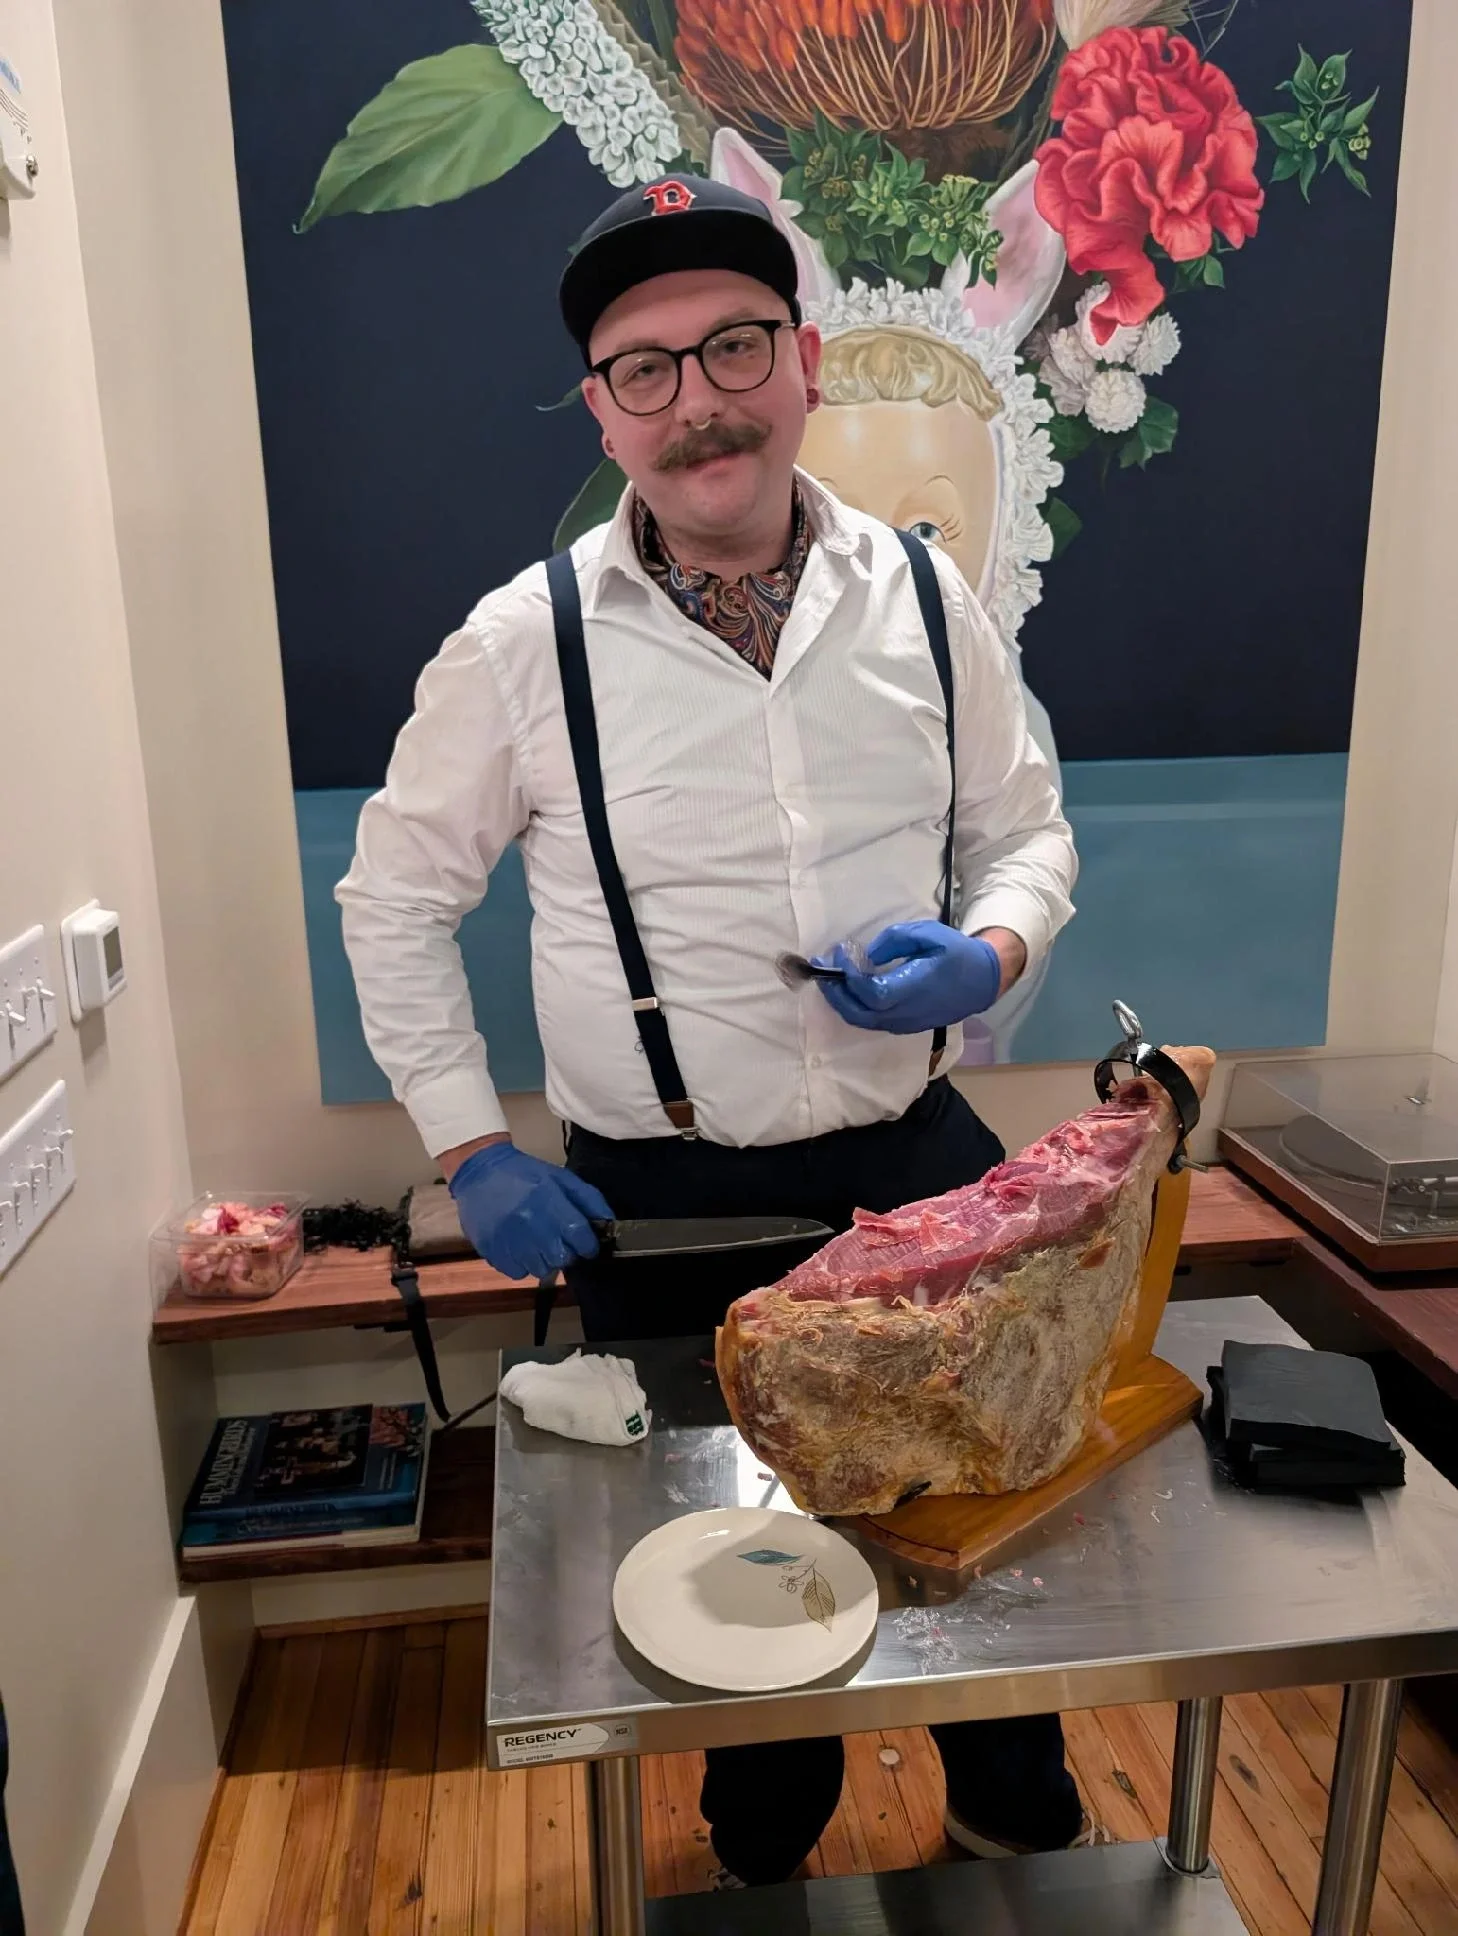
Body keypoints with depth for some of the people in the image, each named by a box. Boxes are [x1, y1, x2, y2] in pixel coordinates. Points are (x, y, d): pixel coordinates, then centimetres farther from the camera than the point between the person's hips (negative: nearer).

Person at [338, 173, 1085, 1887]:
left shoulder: (925, 599, -2)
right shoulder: (526, 639, -9)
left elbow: (1025, 831, 10)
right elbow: (394, 898, 1)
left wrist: (989, 950, -12)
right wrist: (470, 1147, -5)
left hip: (918, 1158, 2)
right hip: (664, 1206, -1)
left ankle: (1018, 1813, 51)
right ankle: (764, 1849, 51)